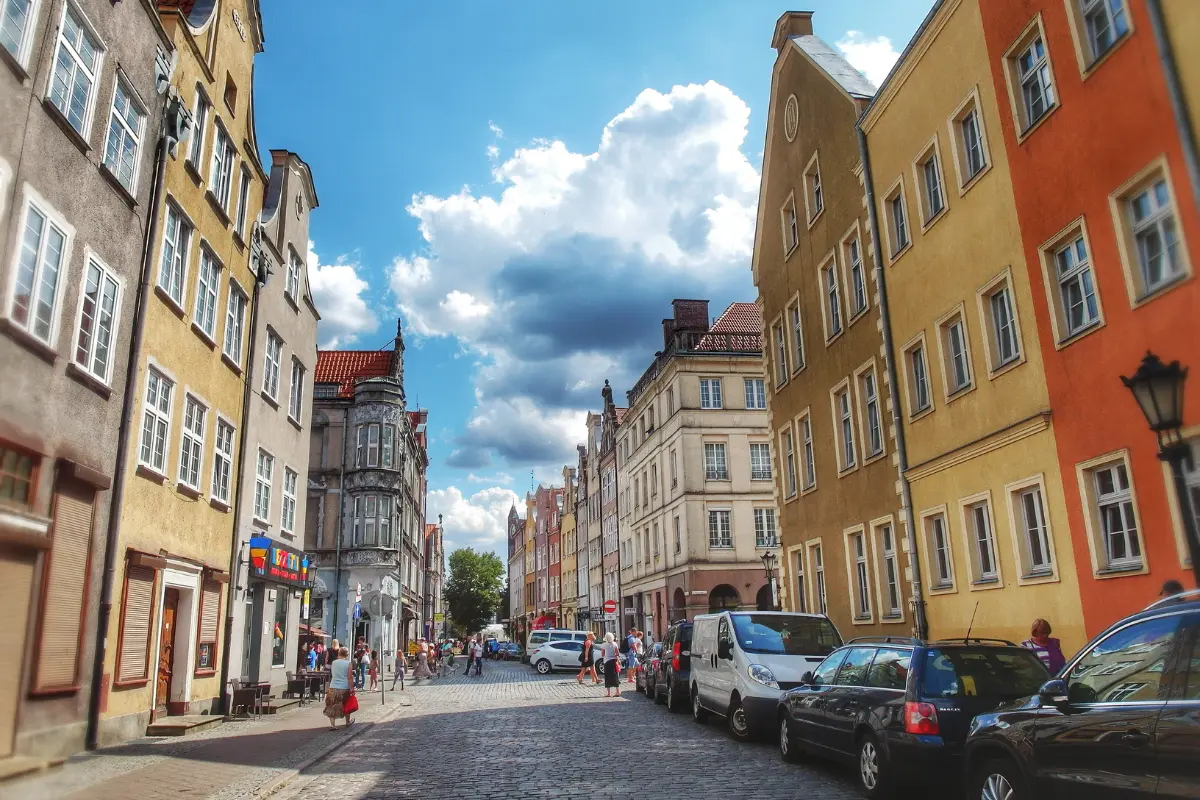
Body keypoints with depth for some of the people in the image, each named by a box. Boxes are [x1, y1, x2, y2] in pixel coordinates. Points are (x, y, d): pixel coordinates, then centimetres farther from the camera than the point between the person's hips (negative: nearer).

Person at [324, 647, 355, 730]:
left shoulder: (333, 662, 3)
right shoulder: (348, 663, -7)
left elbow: (332, 675, 16)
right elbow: (349, 678, -9)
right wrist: (351, 689, -5)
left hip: (333, 688, 1)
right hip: (344, 688, -1)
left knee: (332, 707, 7)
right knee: (346, 706, 17)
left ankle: (332, 724, -3)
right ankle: (348, 722, 32)